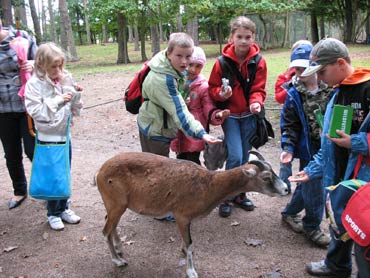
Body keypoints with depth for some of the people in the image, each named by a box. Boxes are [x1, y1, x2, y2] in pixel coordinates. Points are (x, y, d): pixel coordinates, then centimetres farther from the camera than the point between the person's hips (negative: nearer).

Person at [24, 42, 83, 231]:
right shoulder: (35, 84, -11)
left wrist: (76, 95, -10)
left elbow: (74, 109, 8)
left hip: (65, 134, 5)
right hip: (48, 137, -5)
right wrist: (58, 100, -22)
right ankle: (53, 213, 22)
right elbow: (35, 111, -19)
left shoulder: (66, 79, 3)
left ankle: (64, 208, 31)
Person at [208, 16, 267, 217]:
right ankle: (226, 197, 5)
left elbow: (258, 90, -5)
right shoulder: (223, 62, -11)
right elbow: (213, 88, -3)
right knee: (235, 156, -13)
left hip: (249, 115, 3)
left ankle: (239, 194, 29)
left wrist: (256, 102, -26)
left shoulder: (259, 62, -8)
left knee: (244, 157, 11)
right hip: (230, 114, -2)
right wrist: (221, 94, -25)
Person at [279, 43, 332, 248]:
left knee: (307, 185, 17)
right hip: (308, 150, -3)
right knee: (313, 189, 3)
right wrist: (288, 148, -14)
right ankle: (312, 227, 26)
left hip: (329, 148, 3)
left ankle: (289, 213, 41)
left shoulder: (330, 88, -5)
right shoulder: (294, 94, -8)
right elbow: (289, 125, -5)